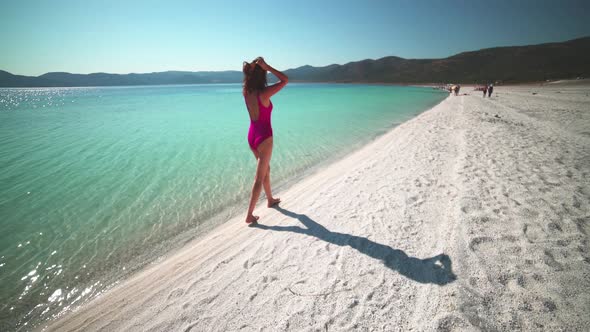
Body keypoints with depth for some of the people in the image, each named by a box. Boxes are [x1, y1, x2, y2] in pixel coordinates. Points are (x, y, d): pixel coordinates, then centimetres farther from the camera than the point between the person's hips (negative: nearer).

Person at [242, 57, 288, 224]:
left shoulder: (246, 92, -1)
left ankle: (270, 199, 43)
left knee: (266, 169, 25)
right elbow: (285, 80, -12)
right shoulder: (264, 93, -20)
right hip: (264, 137, -7)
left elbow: (248, 76, 22)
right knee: (259, 177, 1)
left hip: (252, 135, 7)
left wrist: (254, 66, 5)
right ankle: (250, 215, 6)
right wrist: (267, 67, -12)